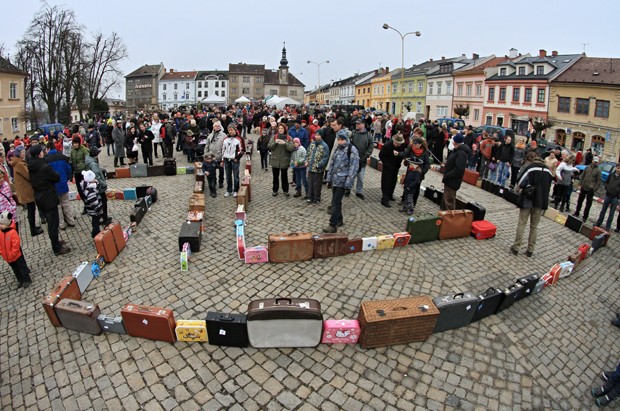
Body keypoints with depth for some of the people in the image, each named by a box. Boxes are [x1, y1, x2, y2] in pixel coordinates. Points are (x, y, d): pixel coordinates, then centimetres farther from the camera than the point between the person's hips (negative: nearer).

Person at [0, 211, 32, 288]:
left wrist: (12, 254, -18)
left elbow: (16, 245, -22)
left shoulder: (12, 232, -25)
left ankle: (27, 280, 23)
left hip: (17, 255, -7)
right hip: (7, 257, 7)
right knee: (15, 270, 21)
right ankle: (20, 280, 37)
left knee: (22, 268, 9)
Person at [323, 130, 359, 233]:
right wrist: (329, 178, 14)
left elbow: (353, 167, -14)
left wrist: (348, 182, -18)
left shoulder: (352, 149, -10)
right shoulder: (337, 148, 12)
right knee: (336, 201, 14)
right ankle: (339, 219, 30)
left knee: (335, 202, -9)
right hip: (335, 179, 7)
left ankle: (333, 225, -5)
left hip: (342, 181, -7)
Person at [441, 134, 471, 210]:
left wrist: (446, 176, -20)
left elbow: (458, 169, -28)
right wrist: (446, 176, 12)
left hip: (452, 181, -11)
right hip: (449, 180, 11)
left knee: (449, 201, -4)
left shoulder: (461, 153, -21)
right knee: (445, 199, 19)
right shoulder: (457, 150, 13)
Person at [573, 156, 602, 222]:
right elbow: (582, 176, 12)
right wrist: (581, 183, 2)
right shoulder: (587, 168, 6)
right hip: (583, 188, 3)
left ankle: (585, 217, 9)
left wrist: (594, 188, -13)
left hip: (590, 190, -3)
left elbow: (599, 181, -6)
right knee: (579, 201, 12)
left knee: (588, 204, 2)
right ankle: (576, 213, 26)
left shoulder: (598, 170, -4)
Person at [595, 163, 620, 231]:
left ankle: (608, 227, 15)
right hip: (608, 195, 3)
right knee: (603, 211, 14)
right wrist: (606, 188, 2)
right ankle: (598, 223, 25)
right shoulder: (611, 174, 1)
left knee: (611, 213, 6)